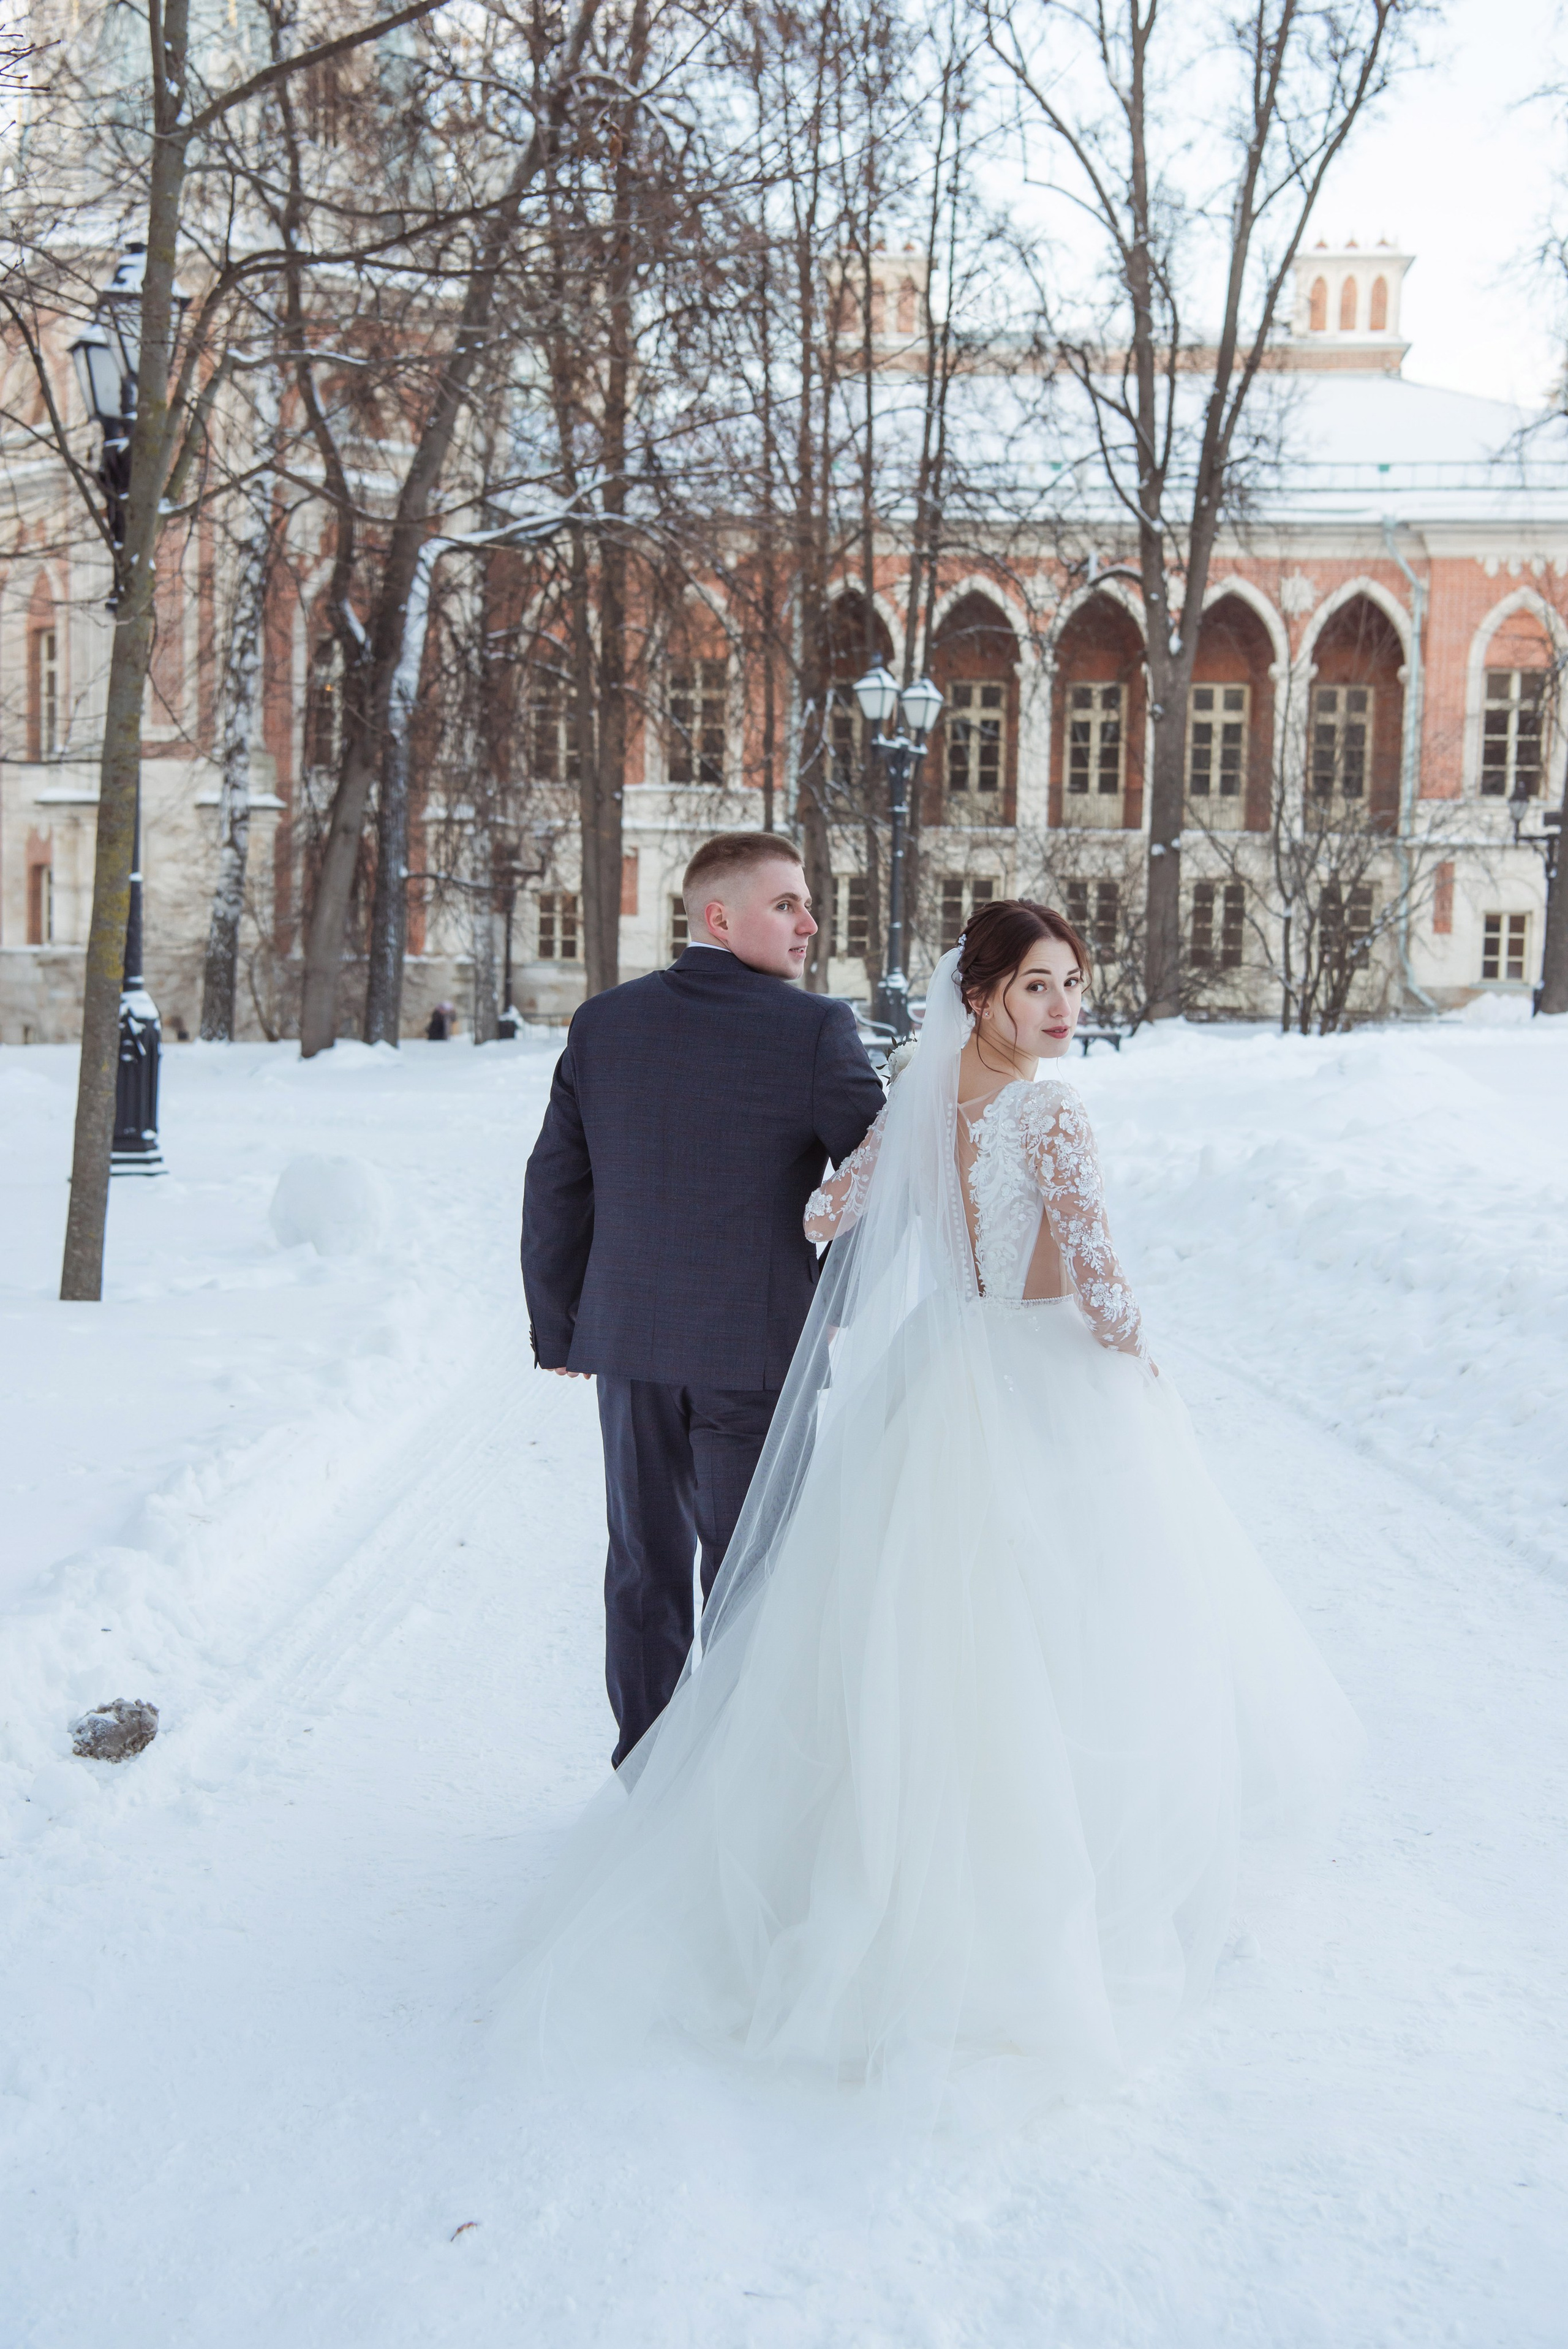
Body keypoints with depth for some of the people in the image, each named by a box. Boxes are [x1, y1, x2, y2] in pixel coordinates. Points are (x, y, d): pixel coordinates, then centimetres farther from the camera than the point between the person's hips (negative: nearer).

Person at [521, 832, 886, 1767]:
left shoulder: (602, 1023, 2)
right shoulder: (815, 1028, -12)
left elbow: (555, 1188, 5)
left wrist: (559, 1326, 15)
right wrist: (827, 1303, 7)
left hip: (630, 1343, 5)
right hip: (757, 1345, -4)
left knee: (647, 1567, 16)